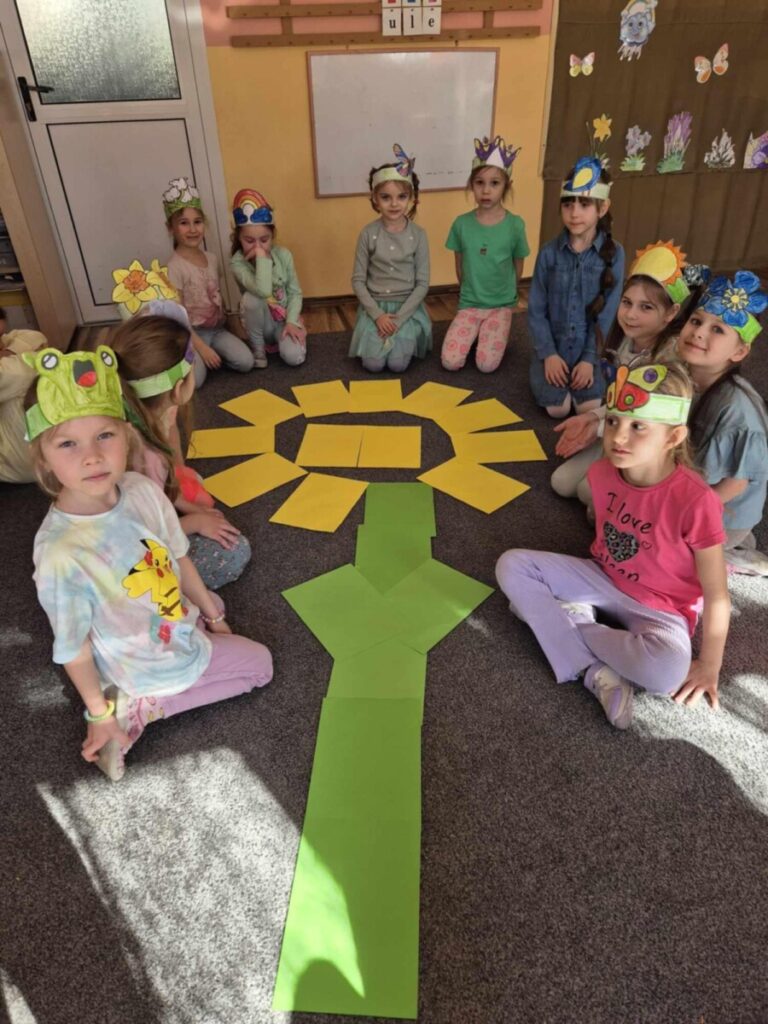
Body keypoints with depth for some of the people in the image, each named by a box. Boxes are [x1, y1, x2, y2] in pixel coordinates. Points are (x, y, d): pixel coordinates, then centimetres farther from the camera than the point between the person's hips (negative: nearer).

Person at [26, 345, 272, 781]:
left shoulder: (143, 489, -21)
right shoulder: (60, 555, -37)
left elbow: (178, 560, -4)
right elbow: (73, 651, -23)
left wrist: (213, 614, 9)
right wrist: (100, 715, -11)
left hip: (183, 621, 6)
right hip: (156, 668, -6)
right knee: (260, 664, 7)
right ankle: (141, 707, 6)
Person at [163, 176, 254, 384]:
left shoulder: (212, 258, 5)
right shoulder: (174, 267, -15)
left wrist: (222, 333, 8)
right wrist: (202, 347, -21)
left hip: (217, 328, 6)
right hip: (191, 333, -5)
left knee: (246, 362, -18)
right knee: (193, 381, -27)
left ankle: (212, 354, 8)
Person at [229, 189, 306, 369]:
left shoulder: (283, 254, -10)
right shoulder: (237, 262, -21)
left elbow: (295, 292, -5)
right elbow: (264, 291, -38)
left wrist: (291, 322, -19)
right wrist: (262, 257, -35)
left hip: (285, 318, 1)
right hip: (262, 321, -1)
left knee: (294, 357, -26)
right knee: (252, 297, -34)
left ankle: (277, 338, 11)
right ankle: (258, 347, -10)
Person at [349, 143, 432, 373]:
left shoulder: (418, 235, -6)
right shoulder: (368, 233, -6)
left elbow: (422, 283, -5)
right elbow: (358, 280, -3)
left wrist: (399, 318, -14)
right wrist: (378, 315, -14)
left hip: (407, 306, 0)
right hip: (375, 306, 1)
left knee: (398, 364, -18)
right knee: (373, 364, -17)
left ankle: (407, 335, 16)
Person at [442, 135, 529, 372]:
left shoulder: (515, 225, -8)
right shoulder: (461, 223, -5)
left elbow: (518, 268, 5)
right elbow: (460, 267, 7)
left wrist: (503, 293, 13)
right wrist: (471, 292, 12)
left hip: (501, 305, -1)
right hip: (469, 304, 1)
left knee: (487, 365, -17)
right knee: (450, 362, -16)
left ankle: (502, 329, 14)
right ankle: (477, 331, 14)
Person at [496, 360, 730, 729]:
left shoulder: (696, 502, -30)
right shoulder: (602, 472, -14)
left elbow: (716, 594, -19)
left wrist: (709, 665, -12)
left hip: (659, 608, -5)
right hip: (604, 579, 5)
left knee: (668, 670, -37)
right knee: (511, 565, -13)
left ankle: (570, 620, -9)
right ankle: (597, 673, -19)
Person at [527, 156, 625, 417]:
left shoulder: (614, 254, -5)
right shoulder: (549, 252, -4)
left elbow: (607, 314, -6)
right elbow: (536, 310, -3)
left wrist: (589, 359, -14)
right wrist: (549, 354, -14)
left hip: (590, 348, 0)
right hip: (553, 346, 0)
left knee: (591, 408, -19)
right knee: (558, 408, -18)